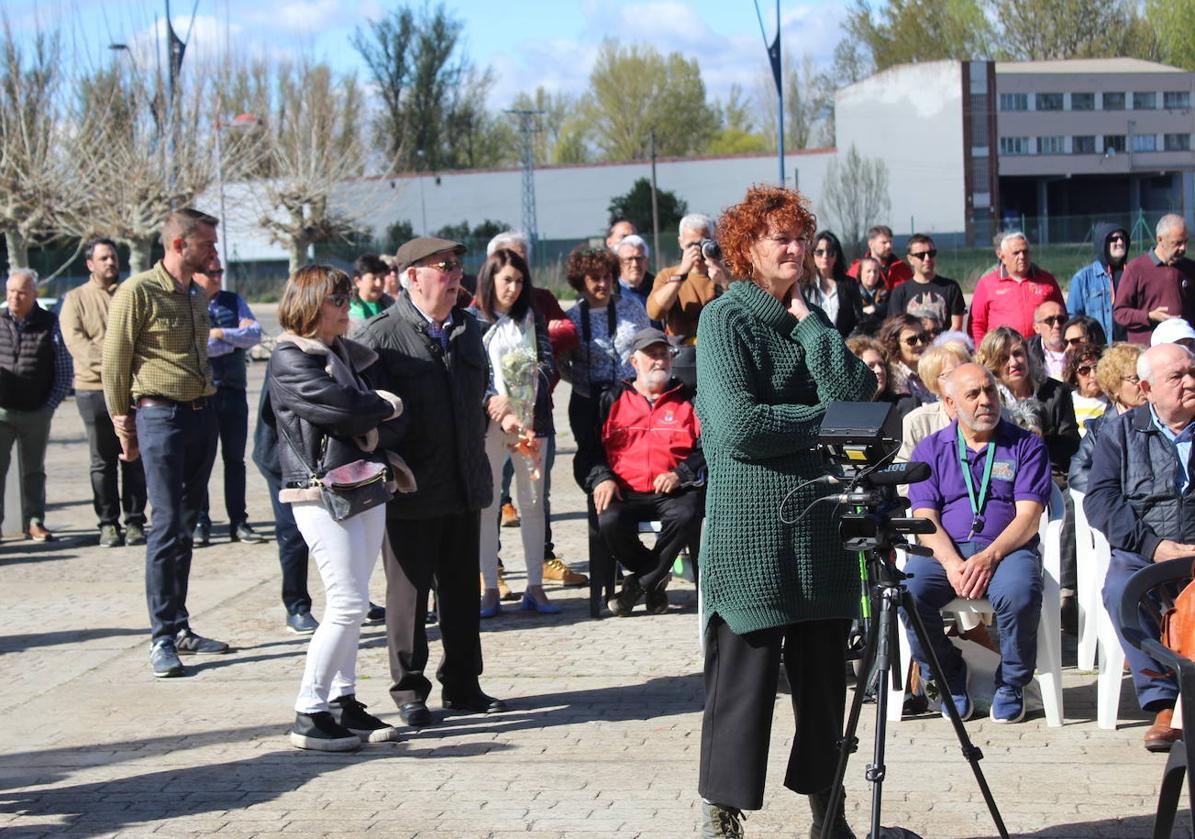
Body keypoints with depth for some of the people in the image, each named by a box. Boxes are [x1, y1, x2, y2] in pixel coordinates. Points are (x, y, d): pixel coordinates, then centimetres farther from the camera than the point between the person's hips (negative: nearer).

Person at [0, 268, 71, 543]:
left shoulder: (49, 325, -1)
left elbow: (65, 372, 4)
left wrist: (50, 405, -3)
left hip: (36, 414, 0)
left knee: (33, 471, 10)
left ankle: (34, 522, 18)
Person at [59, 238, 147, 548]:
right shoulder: (76, 299, 6)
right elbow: (75, 341, -6)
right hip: (94, 389, -1)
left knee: (134, 459, 3)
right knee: (103, 461, 4)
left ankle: (135, 521, 9)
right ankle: (108, 523, 10)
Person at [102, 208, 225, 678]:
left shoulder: (196, 297, 15)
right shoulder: (138, 292, -9)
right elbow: (114, 362, -8)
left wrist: (207, 402, 11)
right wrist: (124, 426, -7)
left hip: (202, 413, 7)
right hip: (161, 415, -7)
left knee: (187, 525, 10)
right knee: (168, 527, -8)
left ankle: (180, 629, 17)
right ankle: (162, 639, -3)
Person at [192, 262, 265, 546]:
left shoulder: (234, 302, 11)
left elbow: (255, 334, -1)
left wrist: (221, 334, -13)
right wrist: (236, 340, -6)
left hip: (233, 390, 4)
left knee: (235, 458, 8)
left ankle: (239, 522, 13)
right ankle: (200, 523, 7)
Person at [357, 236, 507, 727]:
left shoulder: (467, 328, 12)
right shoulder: (380, 335, -11)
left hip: (464, 485, 6)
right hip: (411, 490, -6)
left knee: (462, 590, 12)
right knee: (409, 591, 4)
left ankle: (462, 686, 23)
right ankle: (409, 692, 13)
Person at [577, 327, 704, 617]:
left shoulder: (687, 400, 17)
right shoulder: (612, 400, 19)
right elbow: (590, 448, 12)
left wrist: (680, 474, -10)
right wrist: (601, 478, -8)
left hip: (673, 491, 0)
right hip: (625, 492, 1)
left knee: (687, 516, -34)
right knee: (609, 520, -32)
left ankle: (639, 582, -16)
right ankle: (655, 579, -5)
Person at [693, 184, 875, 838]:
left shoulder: (812, 320, 15)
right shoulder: (726, 318, -5)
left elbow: (857, 395, -1)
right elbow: (737, 427, -17)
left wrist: (809, 324, -4)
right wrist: (822, 419, -7)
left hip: (820, 529, 6)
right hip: (750, 530, -6)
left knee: (823, 678, 10)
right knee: (743, 679, -3)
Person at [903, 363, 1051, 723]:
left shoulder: (1026, 446, 10)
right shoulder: (930, 450, 14)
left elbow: (1028, 517, -1)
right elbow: (925, 520, 3)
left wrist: (989, 556, -19)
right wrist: (952, 564, -16)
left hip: (1007, 549, -1)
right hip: (945, 551, 2)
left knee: (1019, 594, -35)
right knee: (908, 591, -30)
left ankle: (1011, 684, -7)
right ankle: (950, 676, -2)